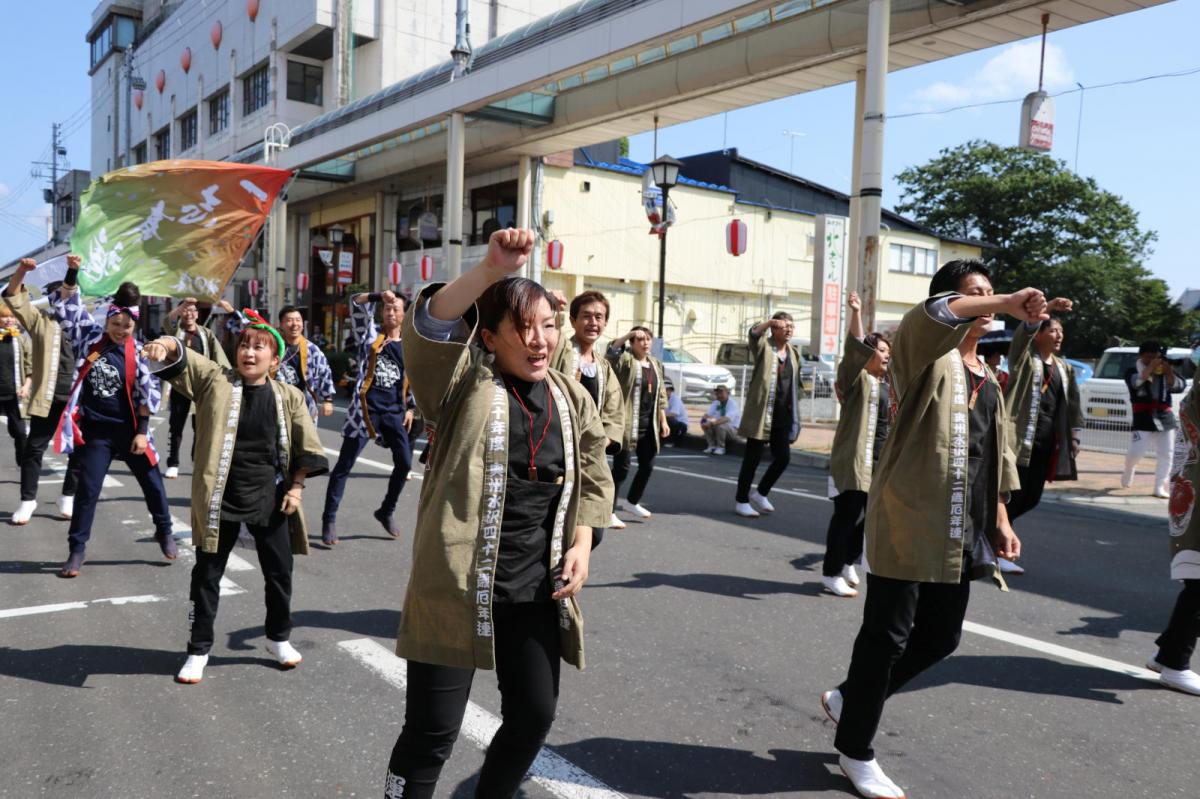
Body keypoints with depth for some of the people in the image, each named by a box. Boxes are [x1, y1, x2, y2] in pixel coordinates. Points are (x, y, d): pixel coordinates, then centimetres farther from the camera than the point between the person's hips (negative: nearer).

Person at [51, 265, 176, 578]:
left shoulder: (136, 353, -6)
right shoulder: (90, 337, -1)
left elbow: (148, 393, -6)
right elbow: (67, 306, -2)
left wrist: (142, 432, -9)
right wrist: (72, 273, -15)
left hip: (128, 429, 0)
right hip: (95, 430, 0)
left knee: (152, 483, 9)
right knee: (87, 489, 2)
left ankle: (164, 532, 30)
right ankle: (76, 550, 13)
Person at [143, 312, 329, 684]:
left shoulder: (289, 397, 0)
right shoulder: (216, 380, -3)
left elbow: (306, 447, 5)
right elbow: (184, 361, -21)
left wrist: (296, 487, -1)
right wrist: (168, 346, -43)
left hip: (269, 500, 1)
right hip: (220, 500, -1)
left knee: (279, 571, 13)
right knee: (207, 574, 8)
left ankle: (278, 638, 36)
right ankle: (199, 650, 25)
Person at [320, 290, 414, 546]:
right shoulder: (371, 335, 4)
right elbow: (356, 303, -6)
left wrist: (410, 409, 11)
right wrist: (380, 296, -20)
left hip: (393, 412, 3)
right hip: (364, 410, -3)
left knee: (405, 461, -2)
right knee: (344, 464, -2)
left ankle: (386, 511, 19)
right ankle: (329, 520, 5)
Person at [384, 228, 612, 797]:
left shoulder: (572, 398, 7)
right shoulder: (467, 384, -9)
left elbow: (593, 479, 16)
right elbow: (429, 324, -29)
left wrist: (580, 543, 3)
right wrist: (492, 270, -40)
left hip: (536, 589, 5)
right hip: (458, 586, -5)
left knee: (533, 716, 17)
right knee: (432, 730, 2)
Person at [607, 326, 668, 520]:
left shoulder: (656, 364, 15)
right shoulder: (626, 360, -6)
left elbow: (660, 396, 18)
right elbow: (610, 352, -29)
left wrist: (663, 421, 14)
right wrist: (628, 335, -31)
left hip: (649, 425, 7)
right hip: (628, 424, -7)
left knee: (647, 466, 15)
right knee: (621, 467, -3)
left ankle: (633, 502, 35)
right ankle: (610, 511, 7)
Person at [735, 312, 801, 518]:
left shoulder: (794, 353, 14)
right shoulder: (764, 346, -4)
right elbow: (753, 334, -27)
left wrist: (795, 414, 18)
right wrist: (770, 322, -45)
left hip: (783, 416, 6)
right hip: (761, 413, -6)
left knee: (783, 457, 5)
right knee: (752, 458, 0)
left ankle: (760, 493, 26)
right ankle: (741, 500, 13)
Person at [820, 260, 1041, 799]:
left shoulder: (987, 381, 19)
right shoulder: (927, 356, -4)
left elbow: (995, 457, 23)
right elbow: (932, 314, -29)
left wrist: (1000, 522, 17)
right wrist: (1007, 305, -36)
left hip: (962, 534, 8)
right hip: (909, 523, -8)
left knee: (940, 637, 15)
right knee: (887, 636, -1)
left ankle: (850, 698, 35)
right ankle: (855, 751, 16)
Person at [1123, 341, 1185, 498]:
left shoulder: (1165, 370, 9)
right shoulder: (1133, 371, 0)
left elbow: (1179, 386, 0)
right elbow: (1135, 383, -21)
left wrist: (1169, 373, -16)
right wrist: (1149, 368, -25)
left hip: (1165, 417, 4)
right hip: (1144, 418, -4)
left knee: (1166, 454, 2)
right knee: (1135, 453, -9)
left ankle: (1160, 487, 12)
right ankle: (1129, 471, 25)